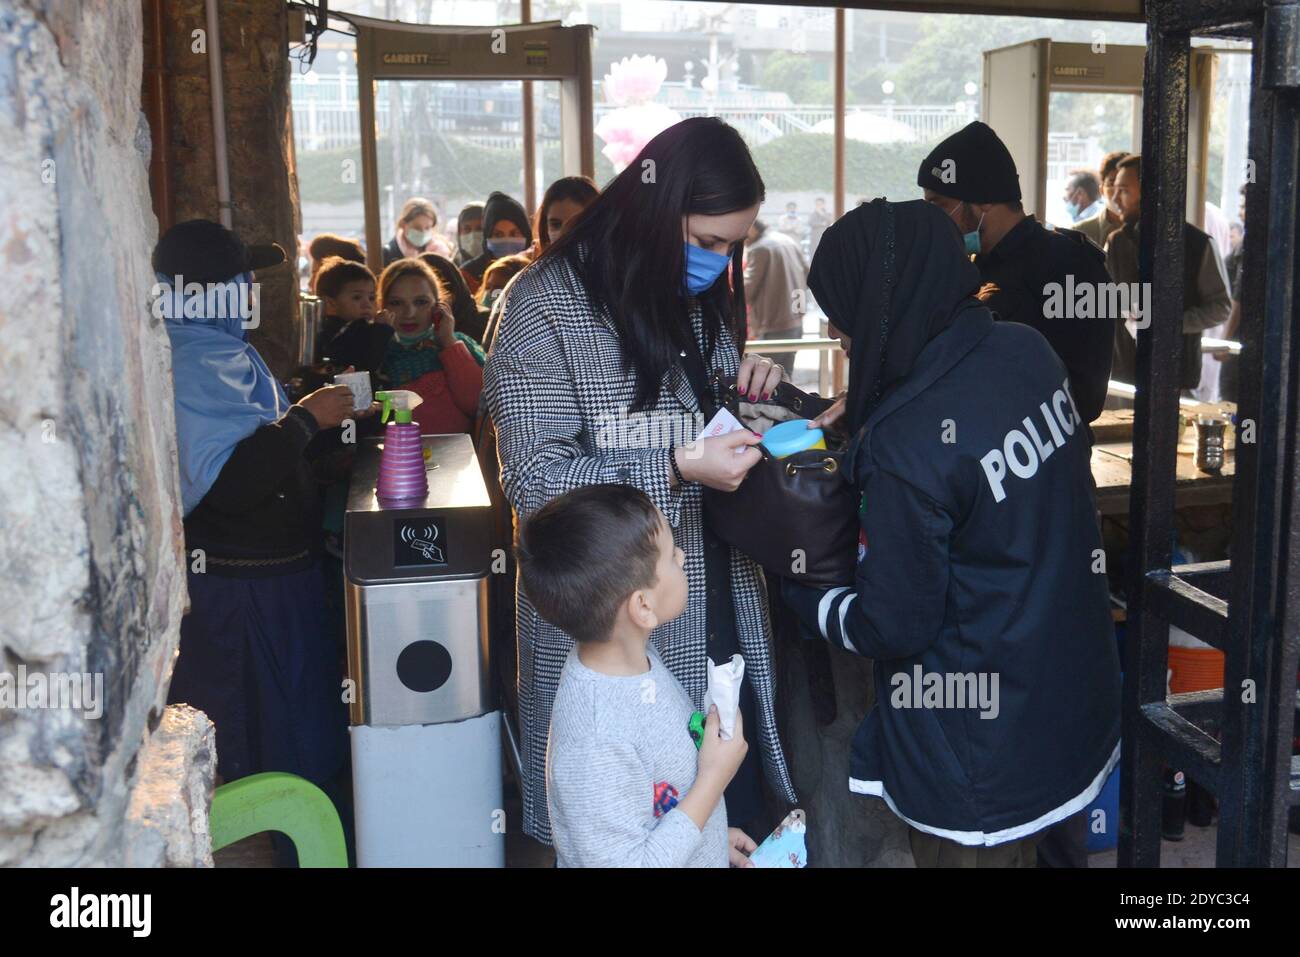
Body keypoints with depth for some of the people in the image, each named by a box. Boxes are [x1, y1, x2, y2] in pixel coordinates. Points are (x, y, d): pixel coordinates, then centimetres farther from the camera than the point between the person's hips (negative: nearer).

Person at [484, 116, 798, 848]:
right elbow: (535, 479, -14)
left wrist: (752, 390, 1)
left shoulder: (704, 298, 10)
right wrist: (676, 468, -24)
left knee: (740, 817, 12)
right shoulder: (550, 305, -12)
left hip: (722, 623, 6)